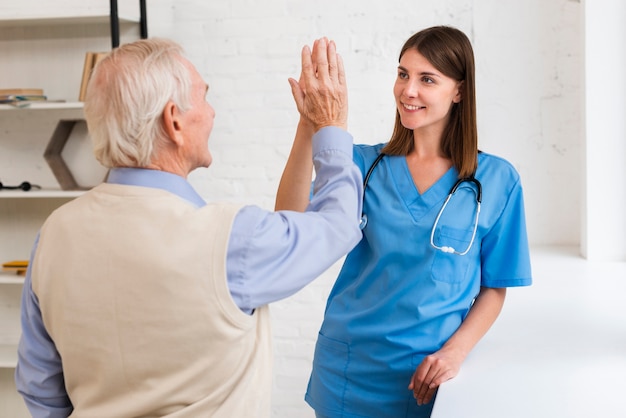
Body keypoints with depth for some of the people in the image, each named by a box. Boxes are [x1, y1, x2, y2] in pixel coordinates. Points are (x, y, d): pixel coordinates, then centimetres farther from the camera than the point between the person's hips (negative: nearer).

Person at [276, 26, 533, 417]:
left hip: (427, 375, -1)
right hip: (348, 368, 1)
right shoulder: (364, 164, -1)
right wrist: (308, 128, -28)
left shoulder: (497, 180, -4)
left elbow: (494, 288, 0)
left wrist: (454, 352, -14)